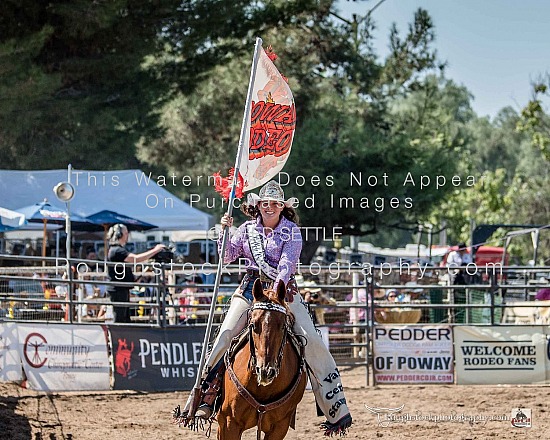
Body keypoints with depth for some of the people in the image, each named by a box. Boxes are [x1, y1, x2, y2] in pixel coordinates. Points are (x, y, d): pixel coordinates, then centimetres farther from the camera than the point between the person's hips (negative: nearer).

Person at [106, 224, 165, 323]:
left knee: (126, 318, 12)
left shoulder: (119, 249, 17)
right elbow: (136, 259, -25)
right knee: (119, 319, -8)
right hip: (118, 290, -11)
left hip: (123, 289, 11)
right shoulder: (117, 250, -17)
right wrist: (155, 250, -21)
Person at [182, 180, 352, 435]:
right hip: (251, 289, 2)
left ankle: (337, 411, -6)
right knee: (225, 335, -17)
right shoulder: (248, 229, 10)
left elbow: (288, 262, -13)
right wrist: (225, 231, -4)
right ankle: (205, 399, -10)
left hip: (284, 290, -2)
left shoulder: (292, 231, 2)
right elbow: (226, 258, 11)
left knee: (312, 342, -12)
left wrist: (278, 286, -30)